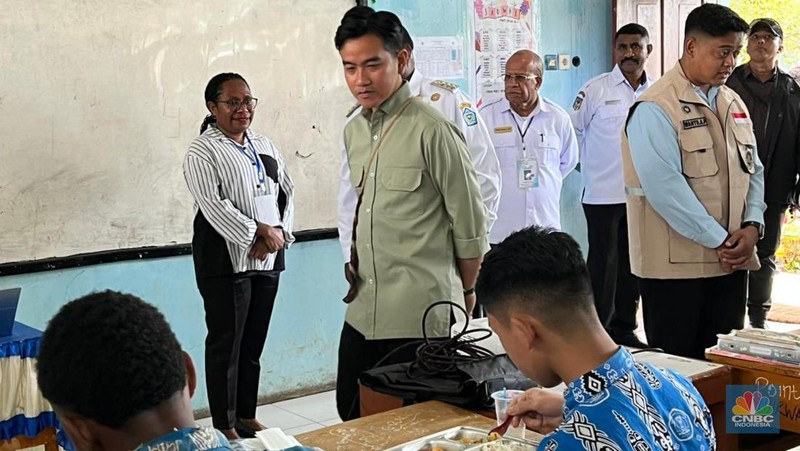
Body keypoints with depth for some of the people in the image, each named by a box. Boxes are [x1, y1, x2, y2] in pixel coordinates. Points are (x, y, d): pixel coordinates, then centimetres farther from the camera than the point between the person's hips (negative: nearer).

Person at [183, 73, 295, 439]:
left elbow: (286, 192, 12)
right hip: (226, 261, -6)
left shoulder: (265, 146, 14)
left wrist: (279, 232, -5)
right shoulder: (202, 152, -6)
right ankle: (225, 426, 12)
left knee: (254, 344, 13)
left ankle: (247, 416, 25)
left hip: (267, 259, 6)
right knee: (225, 345, 1)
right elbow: (214, 206, -17)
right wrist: (260, 232, -18)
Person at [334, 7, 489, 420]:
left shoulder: (432, 131, -13)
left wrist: (465, 292, 3)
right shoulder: (353, 131, 9)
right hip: (363, 308, 7)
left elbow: (470, 224, -7)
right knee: (351, 416, 13)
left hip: (420, 313, -7)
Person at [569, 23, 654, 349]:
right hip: (604, 195, -4)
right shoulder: (596, 89, -7)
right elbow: (573, 130, 1)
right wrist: (588, 165, 4)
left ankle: (624, 328, 26)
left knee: (632, 265, 13)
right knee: (603, 265, 2)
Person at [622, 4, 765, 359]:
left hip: (731, 260, 7)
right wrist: (720, 240, -17)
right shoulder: (655, 108, -12)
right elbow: (665, 187, -20)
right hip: (675, 265, -7)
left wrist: (752, 226, -4)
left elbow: (753, 170, 14)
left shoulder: (733, 103, 12)